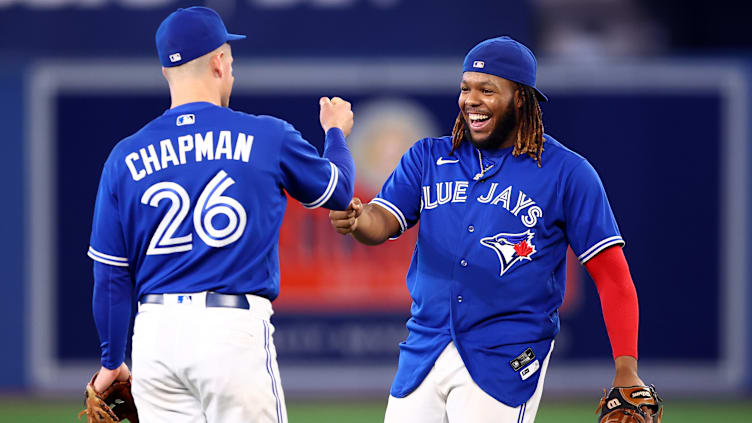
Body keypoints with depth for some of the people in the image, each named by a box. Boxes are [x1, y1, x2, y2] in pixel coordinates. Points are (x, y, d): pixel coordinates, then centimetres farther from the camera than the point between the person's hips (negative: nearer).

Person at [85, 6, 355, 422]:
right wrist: (336, 133, 40)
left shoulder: (126, 158, 6)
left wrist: (111, 361, 20)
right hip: (234, 331, -3)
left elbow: (110, 276, 9)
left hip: (155, 332, 3)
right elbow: (338, 190, 19)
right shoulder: (267, 137, 0)